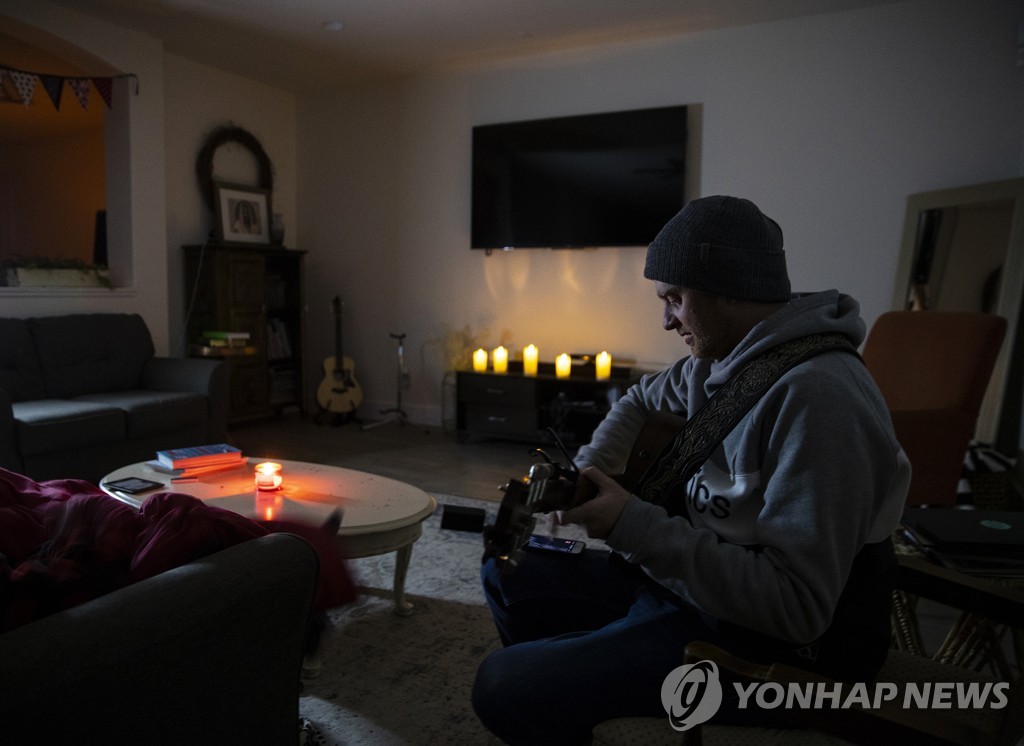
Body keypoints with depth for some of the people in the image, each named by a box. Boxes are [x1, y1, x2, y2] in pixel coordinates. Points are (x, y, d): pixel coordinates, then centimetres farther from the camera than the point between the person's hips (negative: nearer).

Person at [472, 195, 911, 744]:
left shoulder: (816, 394, -27)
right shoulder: (721, 358, 2)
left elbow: (797, 605, -29)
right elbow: (642, 399, 23)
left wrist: (633, 527, -26)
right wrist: (587, 470, 5)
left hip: (760, 640, -9)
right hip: (677, 576, 9)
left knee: (502, 687, -21)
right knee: (507, 573, 12)